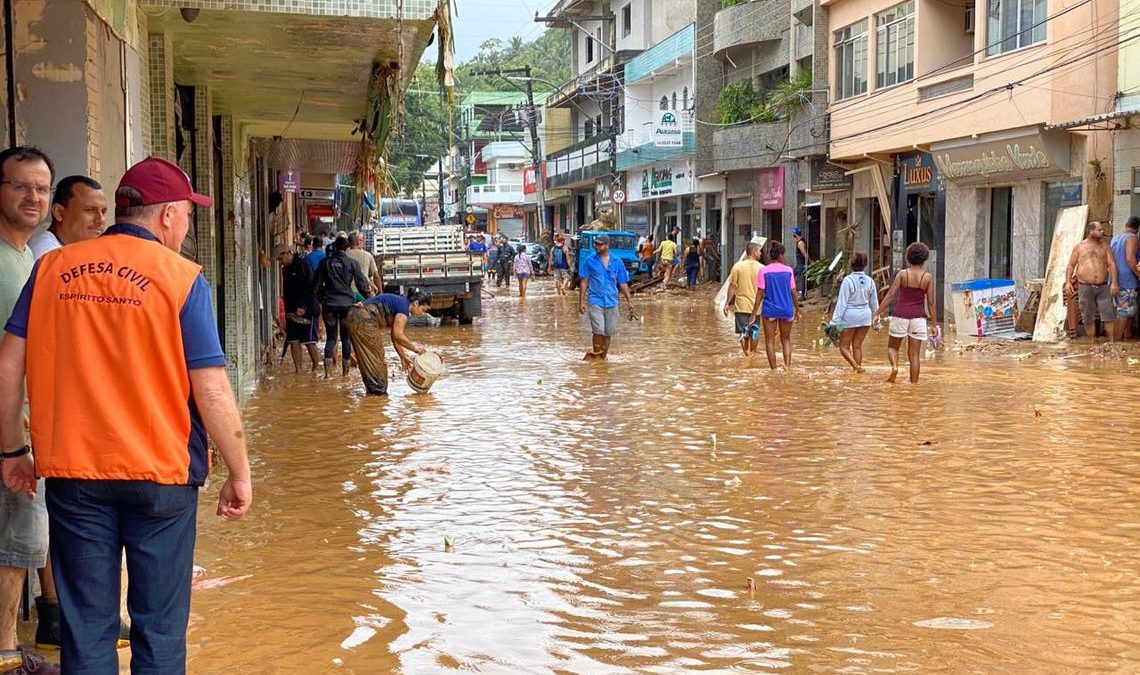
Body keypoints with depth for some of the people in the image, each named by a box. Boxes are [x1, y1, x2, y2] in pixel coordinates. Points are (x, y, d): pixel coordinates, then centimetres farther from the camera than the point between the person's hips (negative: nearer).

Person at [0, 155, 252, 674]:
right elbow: (211, 392, -11)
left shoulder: (51, 269, 3)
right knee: (159, 626, 10)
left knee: (85, 626, 12)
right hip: (159, 474, -3)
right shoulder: (182, 279, -8)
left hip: (72, 473, 3)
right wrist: (239, 473, -1)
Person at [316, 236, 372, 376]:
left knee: (330, 338, 5)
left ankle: (327, 373, -4)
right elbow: (362, 284, 1)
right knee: (346, 338, 7)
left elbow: (318, 285, 6)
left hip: (329, 304, 1)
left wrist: (320, 301, 18)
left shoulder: (325, 263, 3)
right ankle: (345, 372, 8)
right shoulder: (352, 263, -1)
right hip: (347, 303, -1)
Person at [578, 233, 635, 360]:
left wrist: (630, 301, 4)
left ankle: (603, 357, 19)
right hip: (596, 301, -3)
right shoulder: (590, 261, 1)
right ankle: (595, 354, 1)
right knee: (599, 331, -13)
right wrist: (581, 302, -2)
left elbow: (623, 284, 10)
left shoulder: (617, 262, 6)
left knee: (609, 333, 7)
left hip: (611, 302, 3)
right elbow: (584, 282, 3)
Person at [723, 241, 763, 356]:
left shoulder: (738, 266, -2)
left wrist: (727, 303, 5)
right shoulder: (762, 268, -4)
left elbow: (732, 286, -1)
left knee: (744, 331, 1)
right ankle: (751, 353, 20)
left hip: (741, 305, 0)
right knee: (754, 333, 14)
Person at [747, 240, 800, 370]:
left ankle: (773, 369, 9)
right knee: (786, 339, 17)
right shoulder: (789, 270, -2)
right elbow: (794, 293, 1)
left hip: (769, 310, -1)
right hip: (787, 309, 2)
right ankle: (787, 365, 0)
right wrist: (797, 311, 13)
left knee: (770, 341, 9)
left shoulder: (764, 271, -6)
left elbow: (760, 294, -7)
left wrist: (753, 314, -3)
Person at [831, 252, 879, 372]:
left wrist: (836, 320, -9)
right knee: (857, 346, 14)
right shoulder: (869, 281, 1)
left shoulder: (848, 280, -14)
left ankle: (855, 365, -16)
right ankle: (858, 367, 15)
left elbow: (842, 302, -13)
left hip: (850, 315, -5)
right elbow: (874, 303, 9)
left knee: (844, 346, 4)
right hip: (865, 315, 5)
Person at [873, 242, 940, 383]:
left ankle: (894, 366, -14)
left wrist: (877, 313, -3)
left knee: (892, 347, 15)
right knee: (914, 354, 5)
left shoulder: (902, 274, -1)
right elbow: (931, 303, -1)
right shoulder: (928, 277, 0)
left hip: (900, 315, 0)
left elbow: (890, 296, -6)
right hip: (918, 317, 1)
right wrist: (933, 324, 4)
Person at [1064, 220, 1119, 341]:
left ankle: (1112, 342, -1)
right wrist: (1068, 281, -6)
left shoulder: (1105, 246, 10)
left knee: (1109, 316, -4)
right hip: (1085, 287, -1)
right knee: (1089, 318, 4)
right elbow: (1071, 265, 7)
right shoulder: (1079, 247, 6)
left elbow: (1112, 264, 3)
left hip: (1103, 287, 1)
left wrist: (1114, 283, -8)